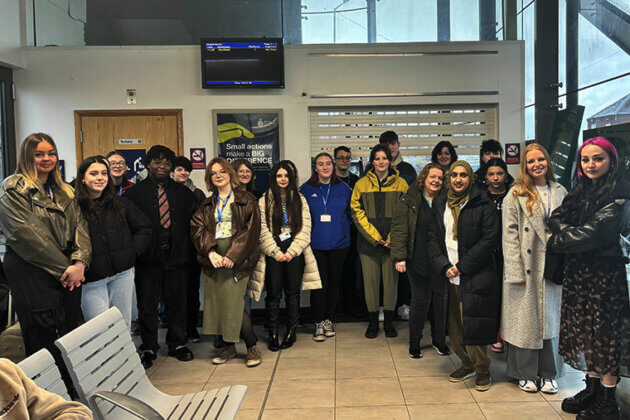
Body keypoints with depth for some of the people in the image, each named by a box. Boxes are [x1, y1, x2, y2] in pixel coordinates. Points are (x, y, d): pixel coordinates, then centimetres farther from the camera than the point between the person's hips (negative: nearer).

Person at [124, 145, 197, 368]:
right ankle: (148, 348, 20)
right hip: (147, 258, -2)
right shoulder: (135, 193, 1)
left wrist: (188, 248, 0)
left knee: (177, 303, 11)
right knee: (147, 305, 6)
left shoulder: (183, 192, 10)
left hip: (177, 256, 2)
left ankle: (177, 344, 26)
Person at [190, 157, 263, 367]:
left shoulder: (246, 200, 3)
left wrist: (233, 255, -14)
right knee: (217, 301, 5)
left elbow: (251, 229, -5)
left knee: (234, 302, -10)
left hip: (237, 258, -5)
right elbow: (198, 228, 5)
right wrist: (211, 252, -13)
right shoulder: (207, 205, 17)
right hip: (213, 257, 5)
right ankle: (229, 346, 19)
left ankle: (252, 346, 6)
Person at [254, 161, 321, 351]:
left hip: (295, 253, 1)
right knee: (273, 294, 1)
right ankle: (273, 333, 10)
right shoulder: (264, 200, 5)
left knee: (292, 293, 6)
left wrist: (291, 252, -8)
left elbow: (305, 229, 3)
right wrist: (276, 253, -10)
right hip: (272, 254, -1)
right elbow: (263, 230, -2)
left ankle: (291, 332, 16)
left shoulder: (300, 200, 10)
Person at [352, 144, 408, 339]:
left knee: (391, 281, 6)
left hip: (393, 242, 0)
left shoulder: (400, 184, 5)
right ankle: (373, 322, 18)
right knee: (370, 282, 4)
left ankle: (388, 321, 21)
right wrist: (375, 237, -9)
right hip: (368, 241, 0)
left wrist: (393, 238, -9)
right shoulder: (361, 184, 5)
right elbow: (357, 212, -1)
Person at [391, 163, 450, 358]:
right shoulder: (409, 201, 0)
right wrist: (399, 256, -12)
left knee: (442, 298, 8)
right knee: (420, 300, 3)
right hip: (418, 260, -3)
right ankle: (414, 342, 19)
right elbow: (399, 230, -4)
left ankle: (439, 340, 25)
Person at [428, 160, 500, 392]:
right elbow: (433, 237, 10)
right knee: (454, 327, 9)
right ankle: (467, 364, 29)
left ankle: (482, 370, 17)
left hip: (476, 277, -4)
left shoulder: (483, 204, -3)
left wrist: (462, 266, -11)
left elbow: (489, 239, -9)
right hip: (449, 277, 5)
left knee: (473, 327, -3)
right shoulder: (440, 204, 11)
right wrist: (444, 266, -5)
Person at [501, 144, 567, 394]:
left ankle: (548, 374, 23)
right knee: (525, 320, 4)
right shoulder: (516, 195, -2)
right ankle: (525, 374, 19)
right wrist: (515, 271, -13)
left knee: (551, 319, 10)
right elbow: (509, 235, -7)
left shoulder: (560, 192, 10)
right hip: (526, 268, -3)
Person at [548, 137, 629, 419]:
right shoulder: (580, 190, 12)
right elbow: (557, 218, 4)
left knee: (605, 332, 2)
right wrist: (569, 233, -17)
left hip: (606, 271, -6)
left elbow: (597, 231, -20)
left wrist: (558, 242, -10)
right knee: (586, 330, 13)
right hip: (578, 270, 7)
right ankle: (592, 389, 27)